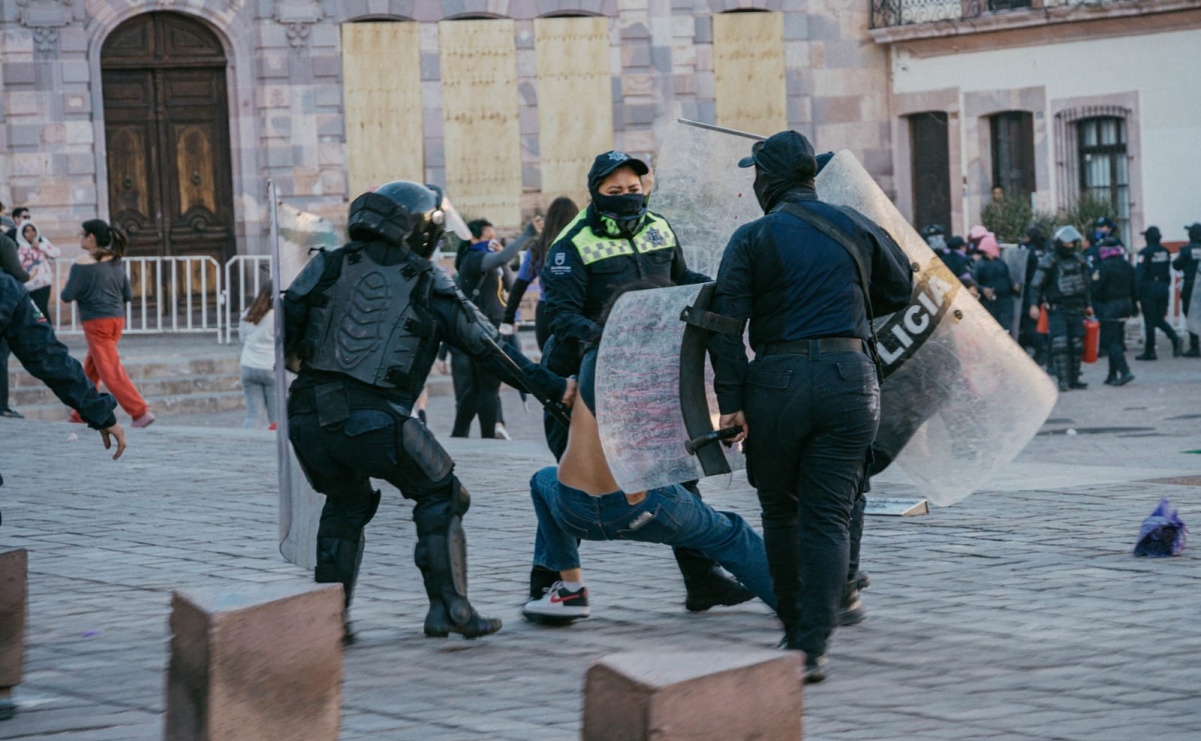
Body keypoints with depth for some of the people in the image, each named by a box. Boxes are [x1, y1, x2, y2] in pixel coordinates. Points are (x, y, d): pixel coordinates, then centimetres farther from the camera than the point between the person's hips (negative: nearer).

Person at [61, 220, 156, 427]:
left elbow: (67, 296, -13)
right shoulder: (116, 262, 9)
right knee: (90, 369, 18)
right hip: (117, 319, 8)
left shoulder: (83, 265, -12)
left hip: (97, 322, -8)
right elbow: (128, 295, 11)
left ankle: (141, 412, -18)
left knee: (111, 371, -8)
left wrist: (66, 288, 9)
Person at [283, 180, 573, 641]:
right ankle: (448, 607, 6)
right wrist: (553, 387, 16)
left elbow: (282, 327, 9)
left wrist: (295, 360, 31)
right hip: (374, 421, -4)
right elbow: (488, 347, 9)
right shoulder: (427, 285, 7)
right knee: (440, 498, 17)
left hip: (308, 417, 4)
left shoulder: (329, 265, 12)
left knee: (346, 504, 28)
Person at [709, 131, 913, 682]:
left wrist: (731, 401, -7)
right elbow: (901, 290, 22)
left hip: (777, 380, -2)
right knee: (828, 517, 1)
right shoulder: (855, 227, 9)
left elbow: (726, 322, -7)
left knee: (781, 512, 16)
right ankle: (813, 647, -8)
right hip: (850, 377, 2)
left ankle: (795, 630, 24)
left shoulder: (752, 238, 1)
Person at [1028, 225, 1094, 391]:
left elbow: (1085, 283, 23)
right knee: (1060, 345, -14)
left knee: (1076, 345, 5)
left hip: (1076, 309, 6)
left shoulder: (1079, 260, 11)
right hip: (1057, 309, -6)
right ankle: (1063, 380, -13)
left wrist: (1088, 304, 23)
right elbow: (1036, 284, -10)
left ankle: (1074, 379, 13)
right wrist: (1034, 304, -20)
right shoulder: (1049, 261, -7)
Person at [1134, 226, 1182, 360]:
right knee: (1159, 319, 15)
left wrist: (1136, 294, -11)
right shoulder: (1165, 252, 7)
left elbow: (1140, 274, -15)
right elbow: (1169, 273, 11)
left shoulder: (1145, 252, -12)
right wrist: (1167, 286, 18)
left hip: (1149, 288, -6)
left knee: (1149, 321, 0)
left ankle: (1149, 351, 3)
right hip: (1163, 287, 6)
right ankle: (1174, 337, -8)